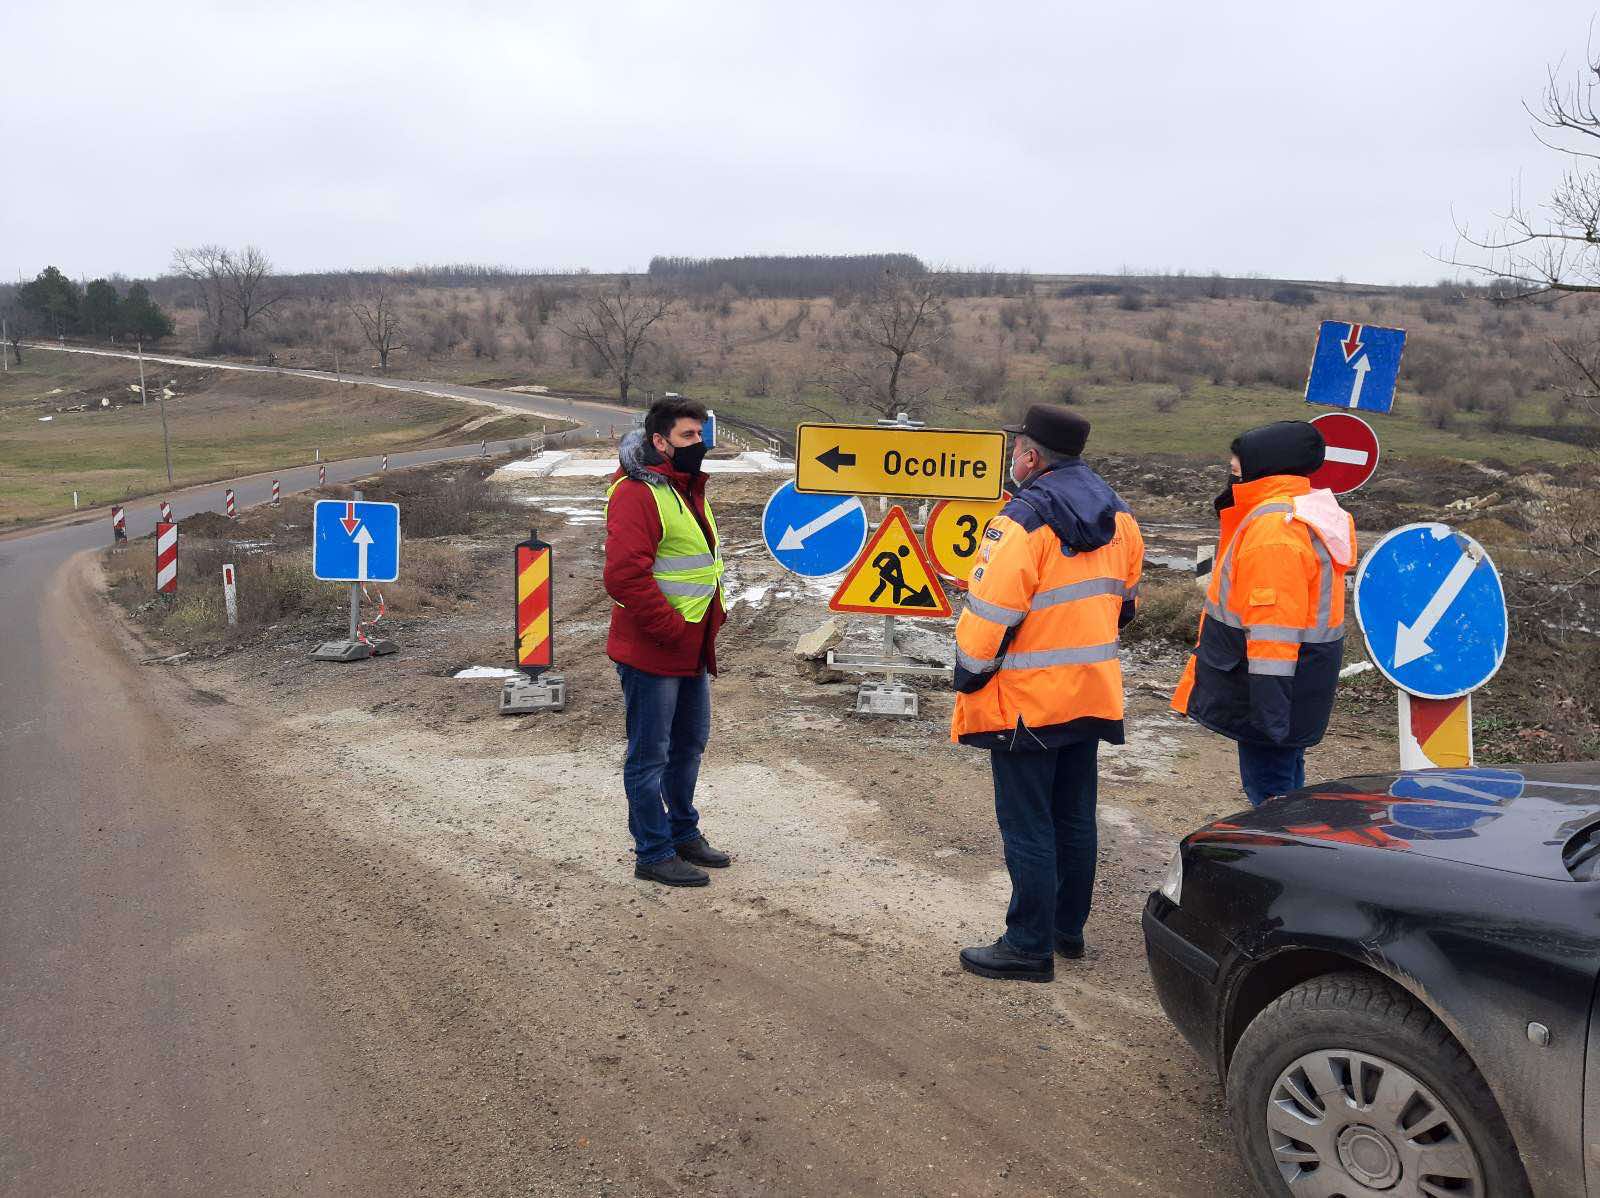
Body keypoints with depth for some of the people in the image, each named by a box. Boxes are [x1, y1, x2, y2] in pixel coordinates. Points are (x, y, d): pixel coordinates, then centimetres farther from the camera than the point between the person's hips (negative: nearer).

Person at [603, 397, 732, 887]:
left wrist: (714, 614, 10)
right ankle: (653, 854, 14)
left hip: (693, 650, 10)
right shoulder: (636, 493, -18)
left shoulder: (690, 489, 13)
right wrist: (673, 628, -21)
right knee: (650, 755, 2)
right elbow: (625, 577, -26)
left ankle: (683, 832, 37)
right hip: (651, 651, -10)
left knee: (690, 744, 21)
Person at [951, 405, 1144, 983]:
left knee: (1027, 826, 2)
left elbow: (989, 615, -20)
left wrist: (968, 676, -6)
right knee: (1074, 817, 18)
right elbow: (1125, 593, 16)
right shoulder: (1115, 513, 5)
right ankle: (1068, 928, 31)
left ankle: (1029, 947, 10)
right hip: (1092, 693, 8)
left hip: (1026, 701, -8)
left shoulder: (1023, 521, -20)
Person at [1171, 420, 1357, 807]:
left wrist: (1267, 706, -25)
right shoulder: (1309, 513, 13)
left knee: (1269, 792, -3)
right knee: (1285, 787, 20)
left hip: (1268, 692, -11)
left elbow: (1274, 625, -26)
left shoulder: (1273, 527, -22)